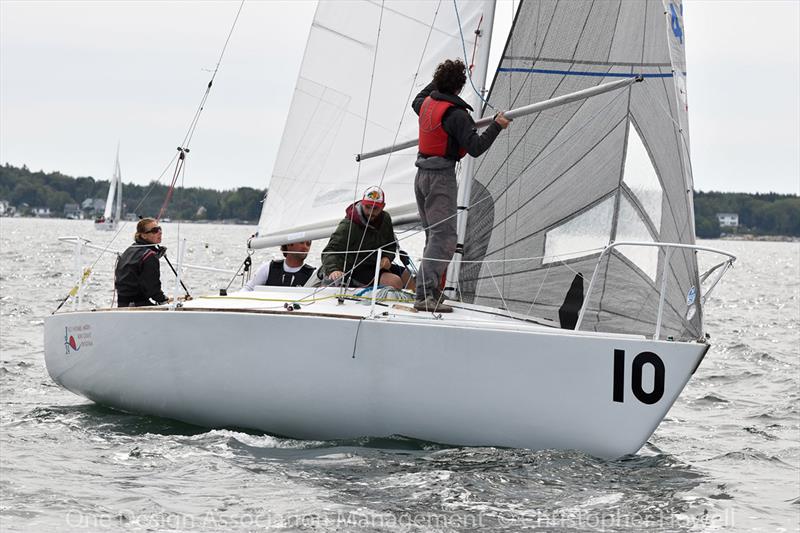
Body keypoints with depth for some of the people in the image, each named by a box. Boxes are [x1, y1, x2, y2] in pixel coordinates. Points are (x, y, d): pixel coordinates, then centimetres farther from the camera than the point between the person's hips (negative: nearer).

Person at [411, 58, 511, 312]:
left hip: (422, 174, 9)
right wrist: (497, 125, -12)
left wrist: (438, 81, 40)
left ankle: (430, 289, 23)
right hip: (441, 176, -9)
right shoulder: (456, 114, -17)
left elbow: (416, 102, 34)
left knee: (434, 235, 18)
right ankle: (425, 295, -23)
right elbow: (475, 148, -21)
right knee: (444, 237, -13)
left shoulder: (427, 103, 8)